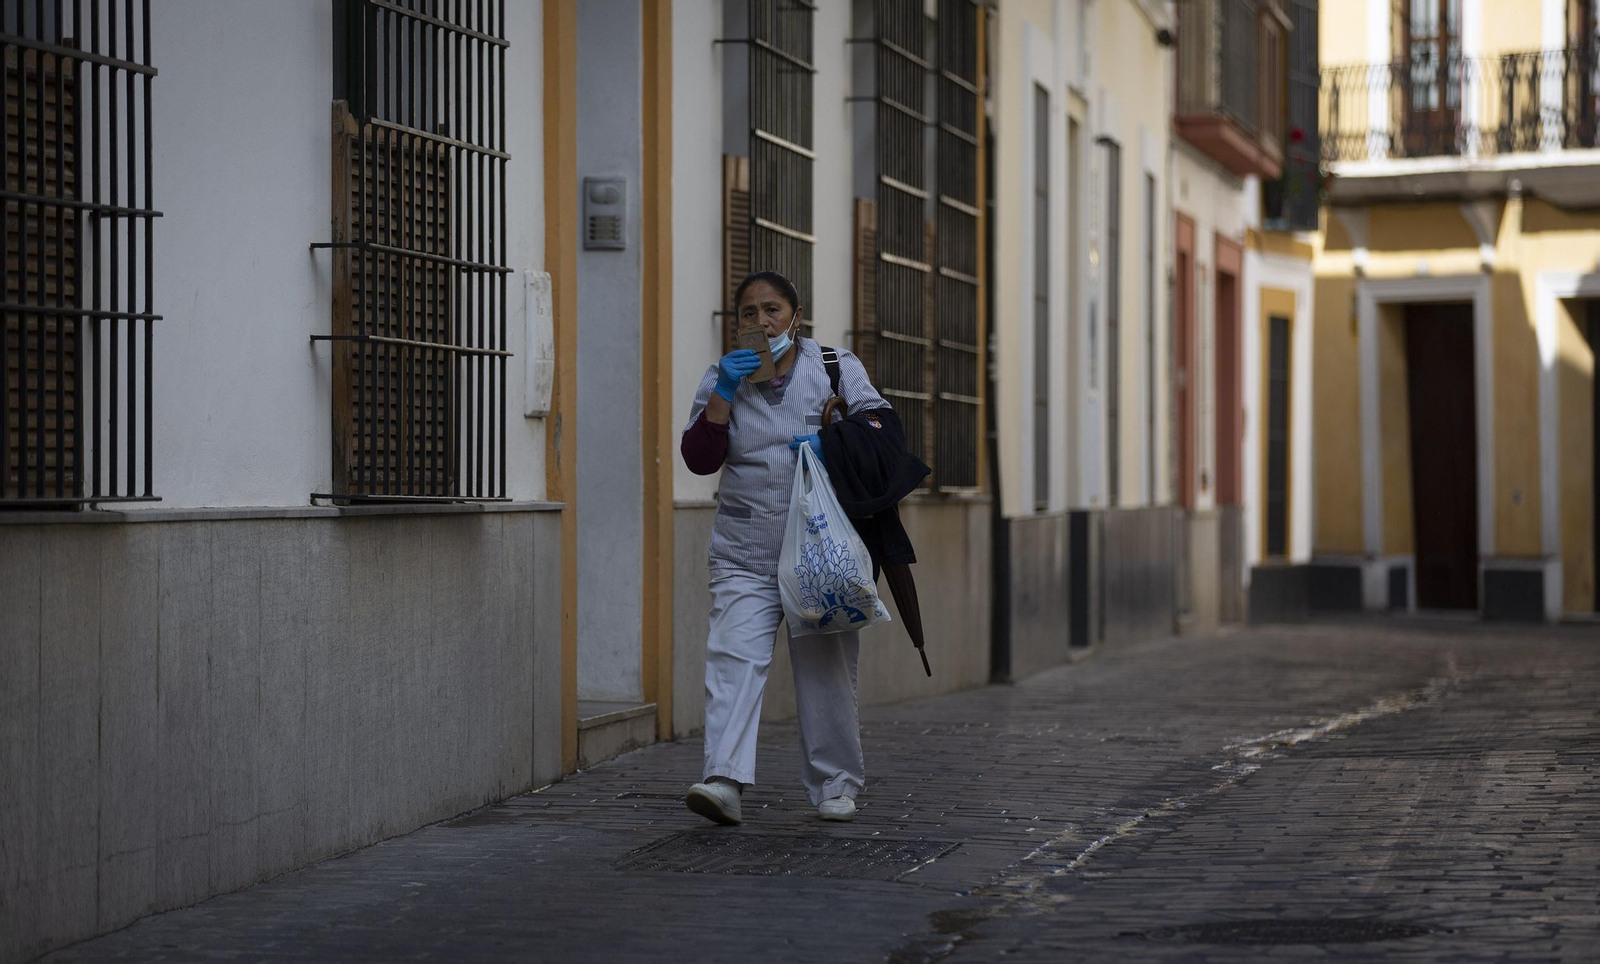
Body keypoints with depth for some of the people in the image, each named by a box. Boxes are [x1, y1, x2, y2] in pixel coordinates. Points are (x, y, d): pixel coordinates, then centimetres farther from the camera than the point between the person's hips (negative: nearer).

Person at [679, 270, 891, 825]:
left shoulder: (835, 368, 7)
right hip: (745, 555, 0)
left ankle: (834, 784, 17)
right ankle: (725, 781, -25)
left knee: (826, 666, 4)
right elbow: (699, 459, 1)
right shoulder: (723, 376, 10)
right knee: (734, 658, -16)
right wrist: (724, 394, -11)